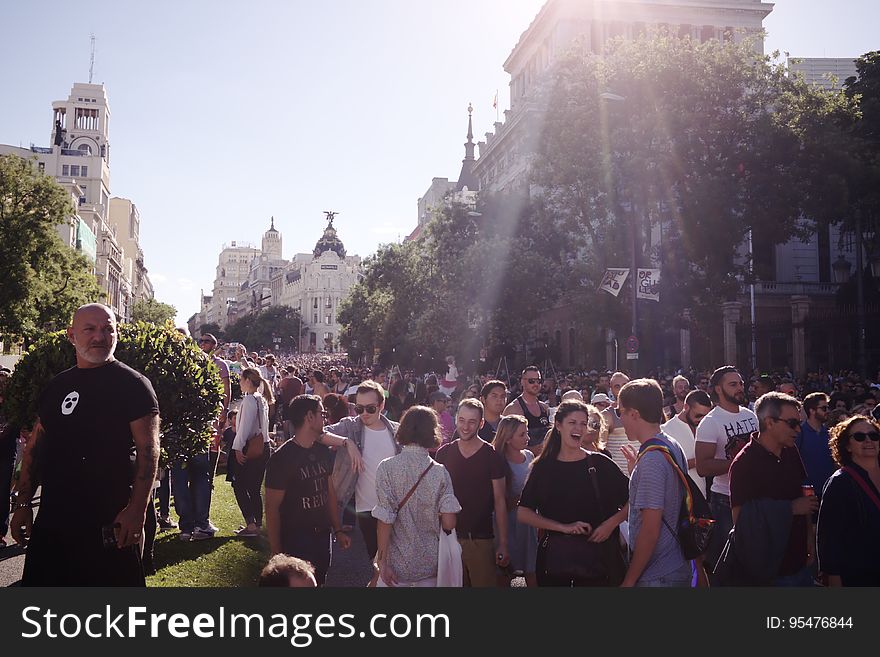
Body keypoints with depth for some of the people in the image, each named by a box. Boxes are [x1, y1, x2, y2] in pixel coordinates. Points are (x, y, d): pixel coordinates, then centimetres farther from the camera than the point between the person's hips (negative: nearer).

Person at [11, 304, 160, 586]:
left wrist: (137, 509, -20)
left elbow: (148, 450, -13)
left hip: (109, 522, -6)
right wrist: (22, 504, 11)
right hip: (51, 518, 6)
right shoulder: (57, 386, 13)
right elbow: (34, 446, 17)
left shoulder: (132, 384, -6)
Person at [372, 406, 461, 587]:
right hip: (430, 564, 2)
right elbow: (449, 523, -9)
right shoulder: (440, 472, -7)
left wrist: (382, 561, -9)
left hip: (397, 563, -2)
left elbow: (385, 520, -15)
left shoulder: (387, 468, -12)